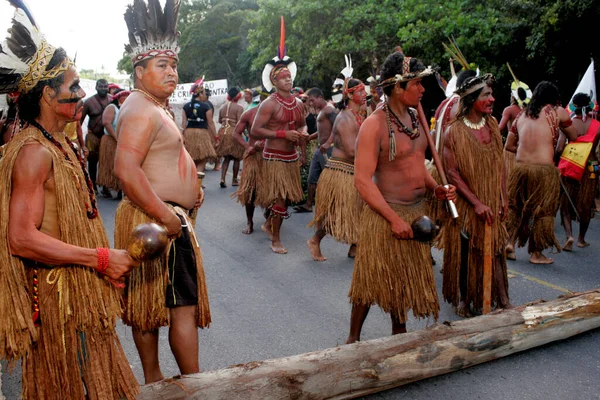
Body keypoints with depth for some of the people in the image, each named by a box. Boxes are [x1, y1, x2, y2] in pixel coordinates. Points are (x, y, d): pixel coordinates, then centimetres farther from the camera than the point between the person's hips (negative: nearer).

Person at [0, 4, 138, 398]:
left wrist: (107, 261, 7)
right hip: (56, 297, -9)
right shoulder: (34, 151, -19)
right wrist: (101, 258, -23)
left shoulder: (62, 143, 10)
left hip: (82, 292, 9)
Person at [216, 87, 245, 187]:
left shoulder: (222, 108, 9)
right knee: (236, 158, 8)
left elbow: (219, 121, 14)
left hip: (223, 132, 5)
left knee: (226, 158, 12)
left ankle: (222, 178, -2)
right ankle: (234, 180, 14)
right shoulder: (239, 108, -8)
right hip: (234, 133, -5)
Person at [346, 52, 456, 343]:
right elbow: (362, 181, -21)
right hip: (386, 215, -7)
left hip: (417, 211, 7)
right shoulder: (375, 125, -18)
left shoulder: (414, 117, 7)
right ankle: (353, 338, 24)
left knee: (406, 279, 18)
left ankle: (399, 332, 37)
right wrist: (395, 219, -23)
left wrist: (436, 188, 2)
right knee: (373, 280, 5)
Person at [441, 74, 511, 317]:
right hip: (466, 203, -4)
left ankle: (502, 300, 15)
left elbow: (500, 164, 8)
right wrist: (476, 203, -17)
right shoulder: (454, 132, -12)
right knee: (464, 252, 7)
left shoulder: (492, 125, 3)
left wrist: (503, 198, 2)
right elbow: (452, 173, -14)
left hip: (492, 203, 4)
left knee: (494, 249, 7)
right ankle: (463, 299, 24)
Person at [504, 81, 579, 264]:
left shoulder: (522, 114, 12)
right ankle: (536, 253, 15)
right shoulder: (558, 112, 0)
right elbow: (574, 137, 11)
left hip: (520, 167, 4)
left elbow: (508, 146, 15)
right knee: (542, 210, 8)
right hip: (544, 170, -4)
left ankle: (510, 242, 12)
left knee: (515, 206, 19)